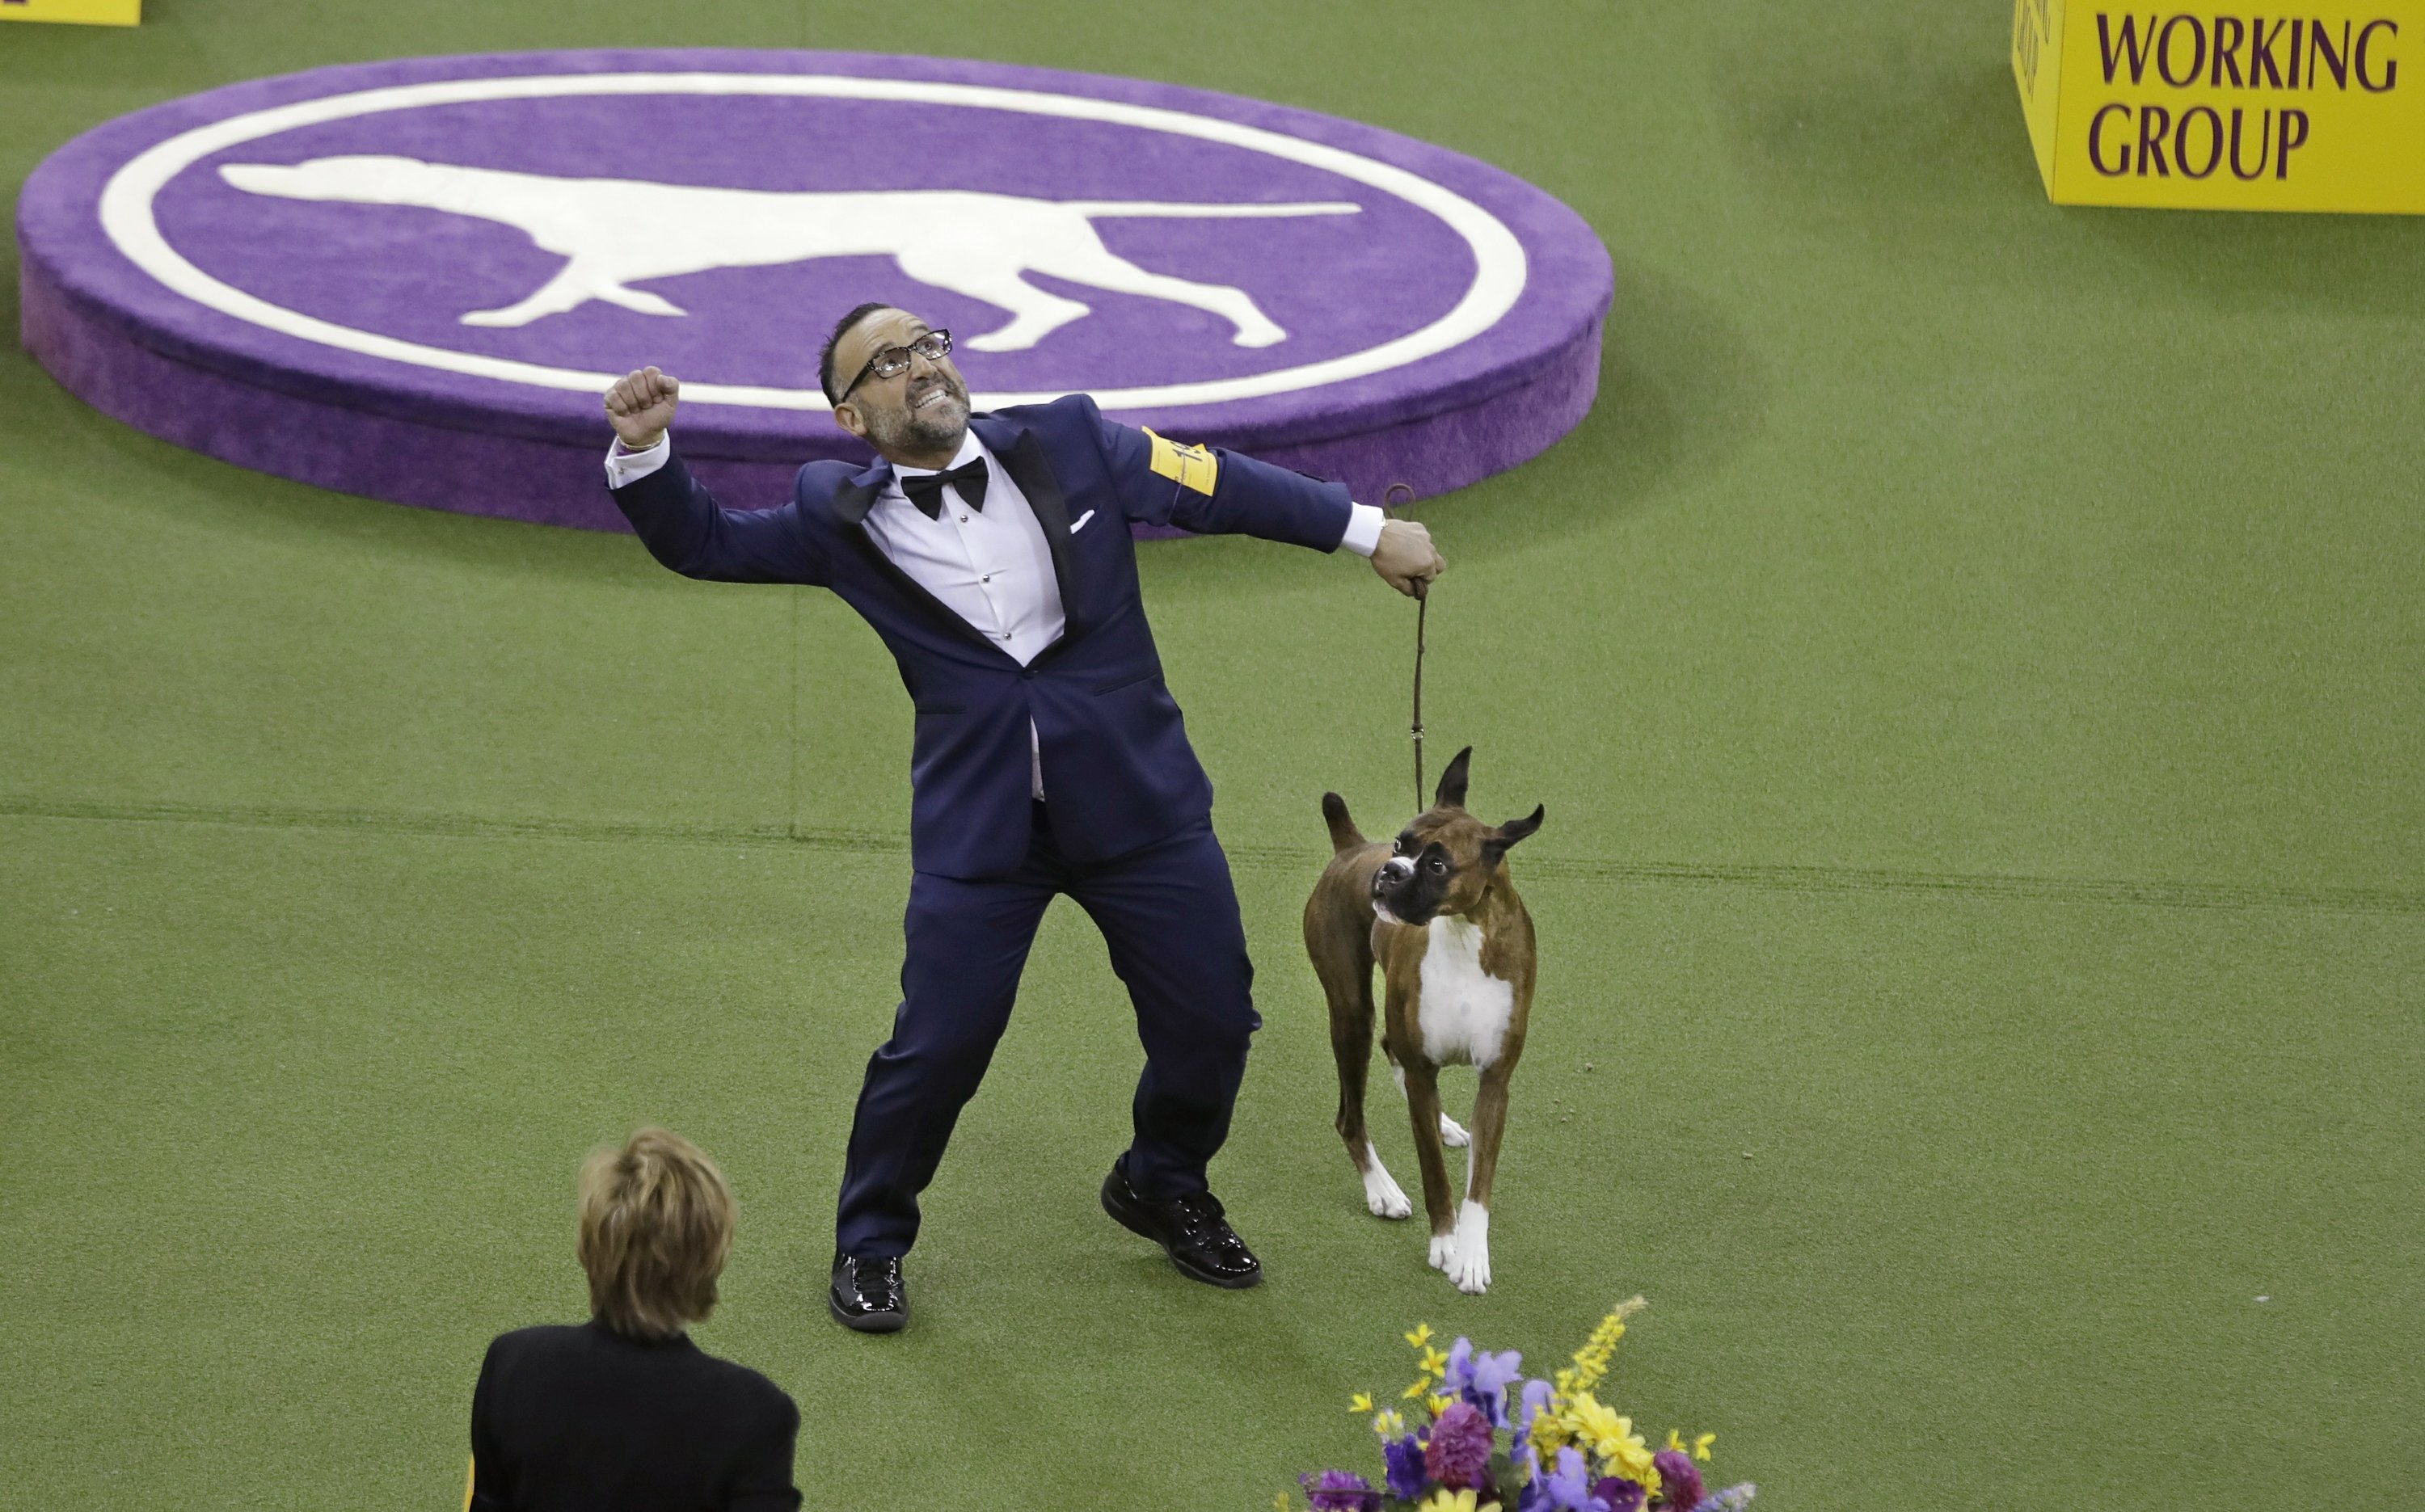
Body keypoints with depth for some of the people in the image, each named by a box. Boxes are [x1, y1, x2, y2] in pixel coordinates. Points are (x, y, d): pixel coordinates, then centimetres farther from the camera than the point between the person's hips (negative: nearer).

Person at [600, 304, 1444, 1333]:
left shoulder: (1068, 443, -1)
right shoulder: (841, 518, -1)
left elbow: (1219, 486, 7)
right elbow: (706, 544, 5)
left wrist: (1368, 532, 11)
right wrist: (642, 452, -14)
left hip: (1135, 799, 2)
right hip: (978, 824, -2)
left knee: (1212, 1017, 7)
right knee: (938, 1043, -7)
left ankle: (1163, 1188, 36)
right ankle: (869, 1245, 17)